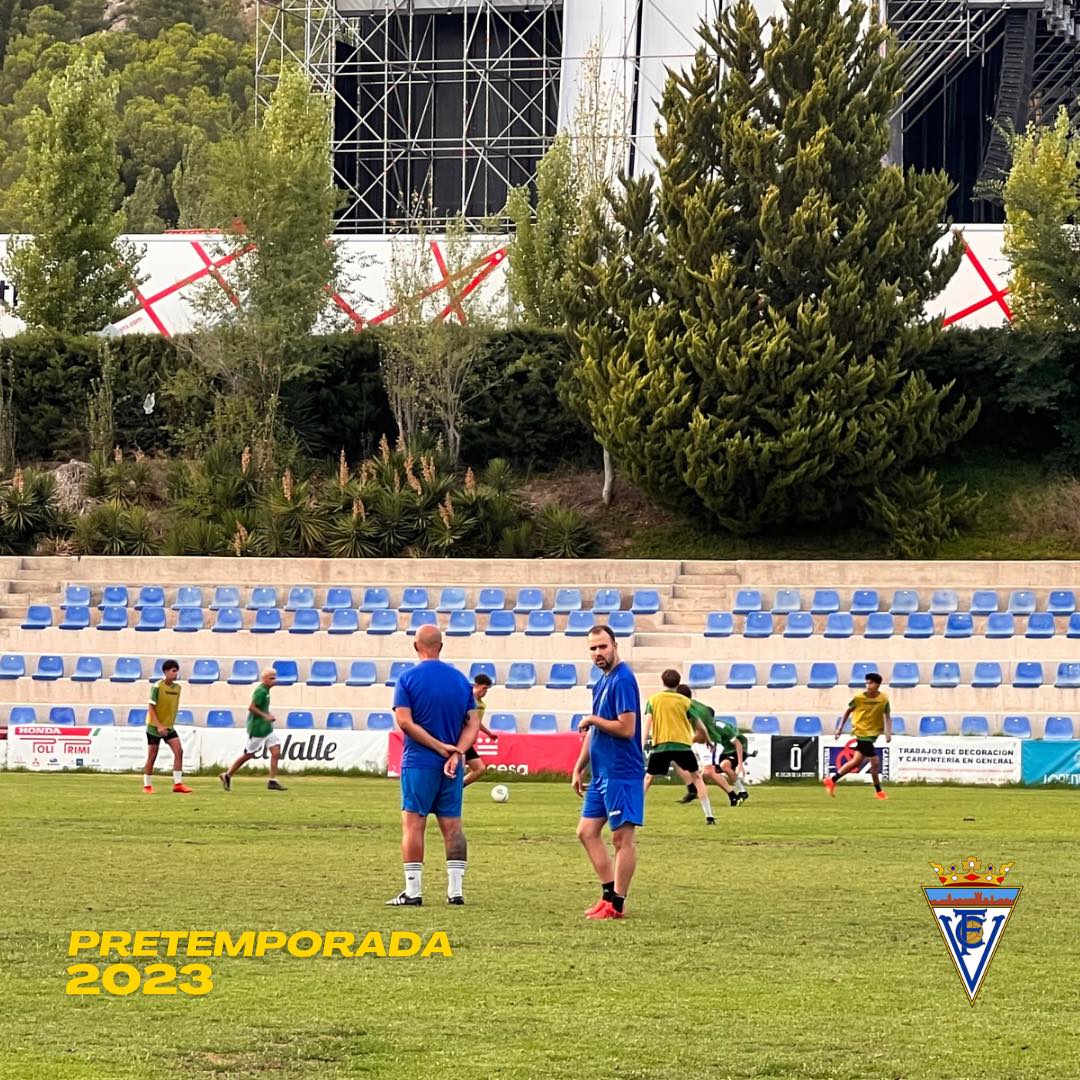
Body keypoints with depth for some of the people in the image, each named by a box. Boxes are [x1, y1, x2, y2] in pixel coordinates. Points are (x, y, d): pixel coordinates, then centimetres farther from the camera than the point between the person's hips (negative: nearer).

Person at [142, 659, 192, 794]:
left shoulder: (177, 688, 4)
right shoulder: (157, 687, -15)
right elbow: (150, 707, -16)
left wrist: (170, 723, 15)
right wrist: (159, 726, -22)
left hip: (169, 727, 5)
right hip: (154, 726, -5)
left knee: (179, 751, -10)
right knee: (152, 756, 0)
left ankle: (178, 784, -8)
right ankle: (147, 786, 13)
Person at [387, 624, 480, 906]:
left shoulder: (408, 679, -5)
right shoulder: (460, 679, 8)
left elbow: (405, 722, -14)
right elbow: (473, 723, 2)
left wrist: (439, 746, -12)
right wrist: (455, 753, -9)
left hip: (419, 763, -4)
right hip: (452, 767, 4)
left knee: (413, 824, -1)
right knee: (452, 825, 8)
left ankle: (413, 890, -4)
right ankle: (455, 890, 5)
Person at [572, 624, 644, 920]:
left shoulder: (622, 680, -14)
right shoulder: (602, 681, 15)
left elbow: (626, 729, -22)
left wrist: (592, 720, -9)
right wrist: (579, 767, 21)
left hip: (621, 774, -10)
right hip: (602, 773, 10)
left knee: (622, 837, -4)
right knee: (587, 831, 12)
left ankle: (616, 904, 0)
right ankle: (609, 894, 16)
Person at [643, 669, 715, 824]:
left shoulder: (653, 700, 8)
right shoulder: (684, 701, 9)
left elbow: (647, 722, -2)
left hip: (660, 745, 0)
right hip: (682, 744, 0)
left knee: (648, 778, 13)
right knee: (696, 777, 14)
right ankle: (709, 816, 8)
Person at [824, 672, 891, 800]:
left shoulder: (883, 699, -5)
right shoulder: (859, 698, -11)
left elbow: (887, 717, 0)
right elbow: (848, 711, 3)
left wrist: (888, 733, -14)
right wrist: (839, 728, 1)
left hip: (873, 733, 5)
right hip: (862, 732, -5)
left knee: (857, 762, 12)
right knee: (875, 761, -9)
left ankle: (832, 780, 25)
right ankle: (878, 791, 6)